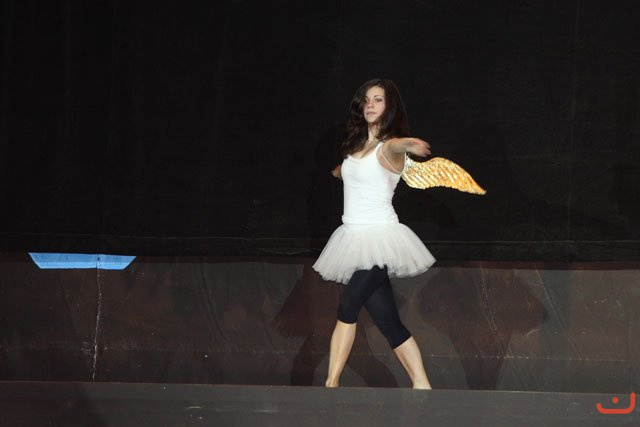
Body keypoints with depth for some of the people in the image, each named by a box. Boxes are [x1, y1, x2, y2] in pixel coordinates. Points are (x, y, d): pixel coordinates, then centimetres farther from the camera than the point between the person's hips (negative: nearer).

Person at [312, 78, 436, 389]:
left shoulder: (388, 147, -8)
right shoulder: (356, 147, 13)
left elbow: (395, 145, -35)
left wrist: (407, 143, -58)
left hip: (380, 237, -7)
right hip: (354, 236, 7)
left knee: (348, 306, -18)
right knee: (387, 320, 1)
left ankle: (331, 384, -15)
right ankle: (422, 386, 0)